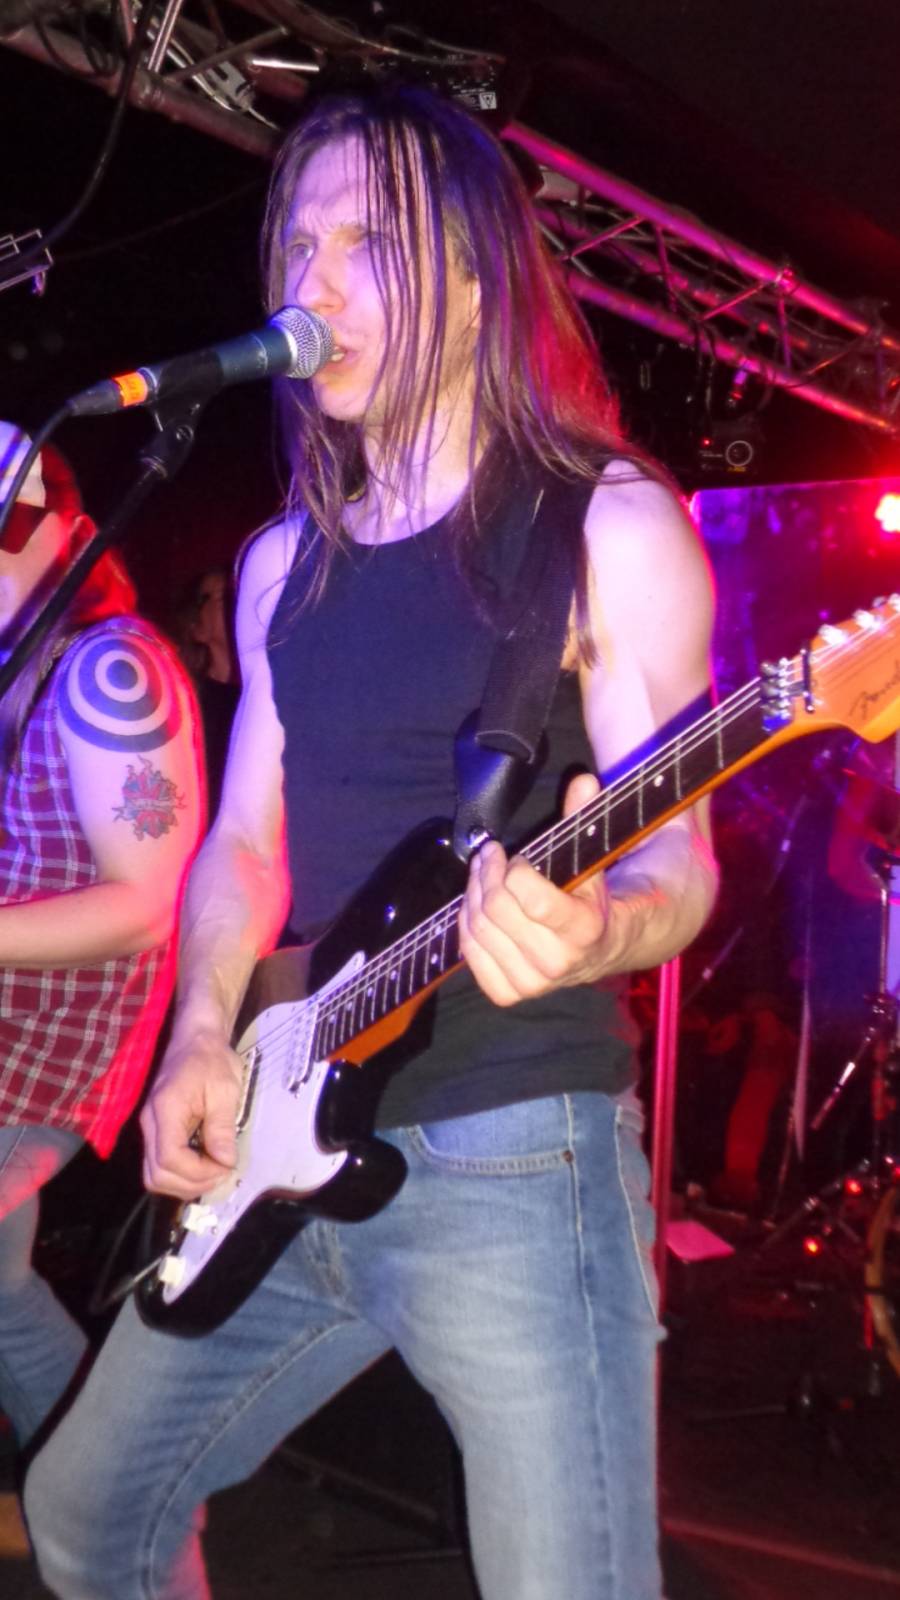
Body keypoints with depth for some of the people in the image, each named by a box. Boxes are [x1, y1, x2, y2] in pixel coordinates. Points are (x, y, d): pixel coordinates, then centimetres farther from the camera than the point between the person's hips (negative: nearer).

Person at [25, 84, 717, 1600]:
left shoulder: (607, 525, -5)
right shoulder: (283, 563, 12)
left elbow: (678, 859, -9)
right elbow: (245, 835, 14)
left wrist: (593, 930, -32)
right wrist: (204, 1035, -3)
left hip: (513, 1156, -6)